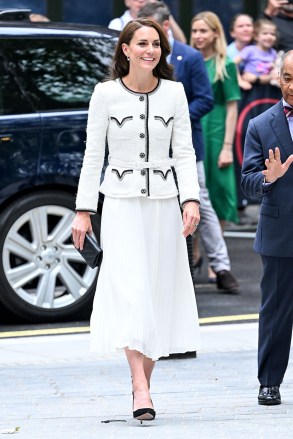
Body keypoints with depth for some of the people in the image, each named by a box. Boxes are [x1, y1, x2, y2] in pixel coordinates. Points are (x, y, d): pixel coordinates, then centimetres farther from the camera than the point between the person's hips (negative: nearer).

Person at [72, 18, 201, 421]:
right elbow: (93, 155, 3)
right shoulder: (105, 94, 0)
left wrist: (191, 200, -9)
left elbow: (184, 151, 4)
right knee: (130, 291, -14)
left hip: (163, 203, 3)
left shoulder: (174, 93, 5)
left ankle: (145, 381, 14)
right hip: (121, 203, -3)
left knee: (159, 293, 4)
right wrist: (84, 210, 0)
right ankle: (140, 388, -22)